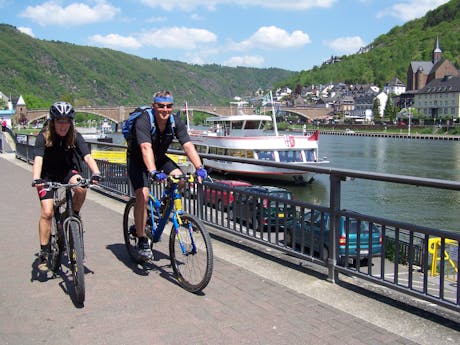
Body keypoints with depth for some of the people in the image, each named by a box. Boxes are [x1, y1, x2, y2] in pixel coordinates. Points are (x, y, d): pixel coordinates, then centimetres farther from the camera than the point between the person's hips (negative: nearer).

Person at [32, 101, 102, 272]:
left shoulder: (75, 136, -14)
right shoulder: (44, 137, -19)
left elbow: (87, 156, -26)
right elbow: (38, 160, -32)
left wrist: (96, 173, -45)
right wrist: (36, 179, -50)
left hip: (68, 172, 2)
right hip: (48, 176, -1)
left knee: (81, 188, -32)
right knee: (47, 212, -14)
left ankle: (75, 215, -3)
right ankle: (44, 252, -1)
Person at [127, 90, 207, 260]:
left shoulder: (176, 122, -15)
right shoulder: (143, 121, -30)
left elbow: (188, 145, -23)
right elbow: (146, 148, -44)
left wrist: (199, 167, -38)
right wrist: (154, 172, -59)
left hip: (159, 158, 5)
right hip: (138, 160, -4)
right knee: (143, 195, -21)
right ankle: (142, 241, -9)